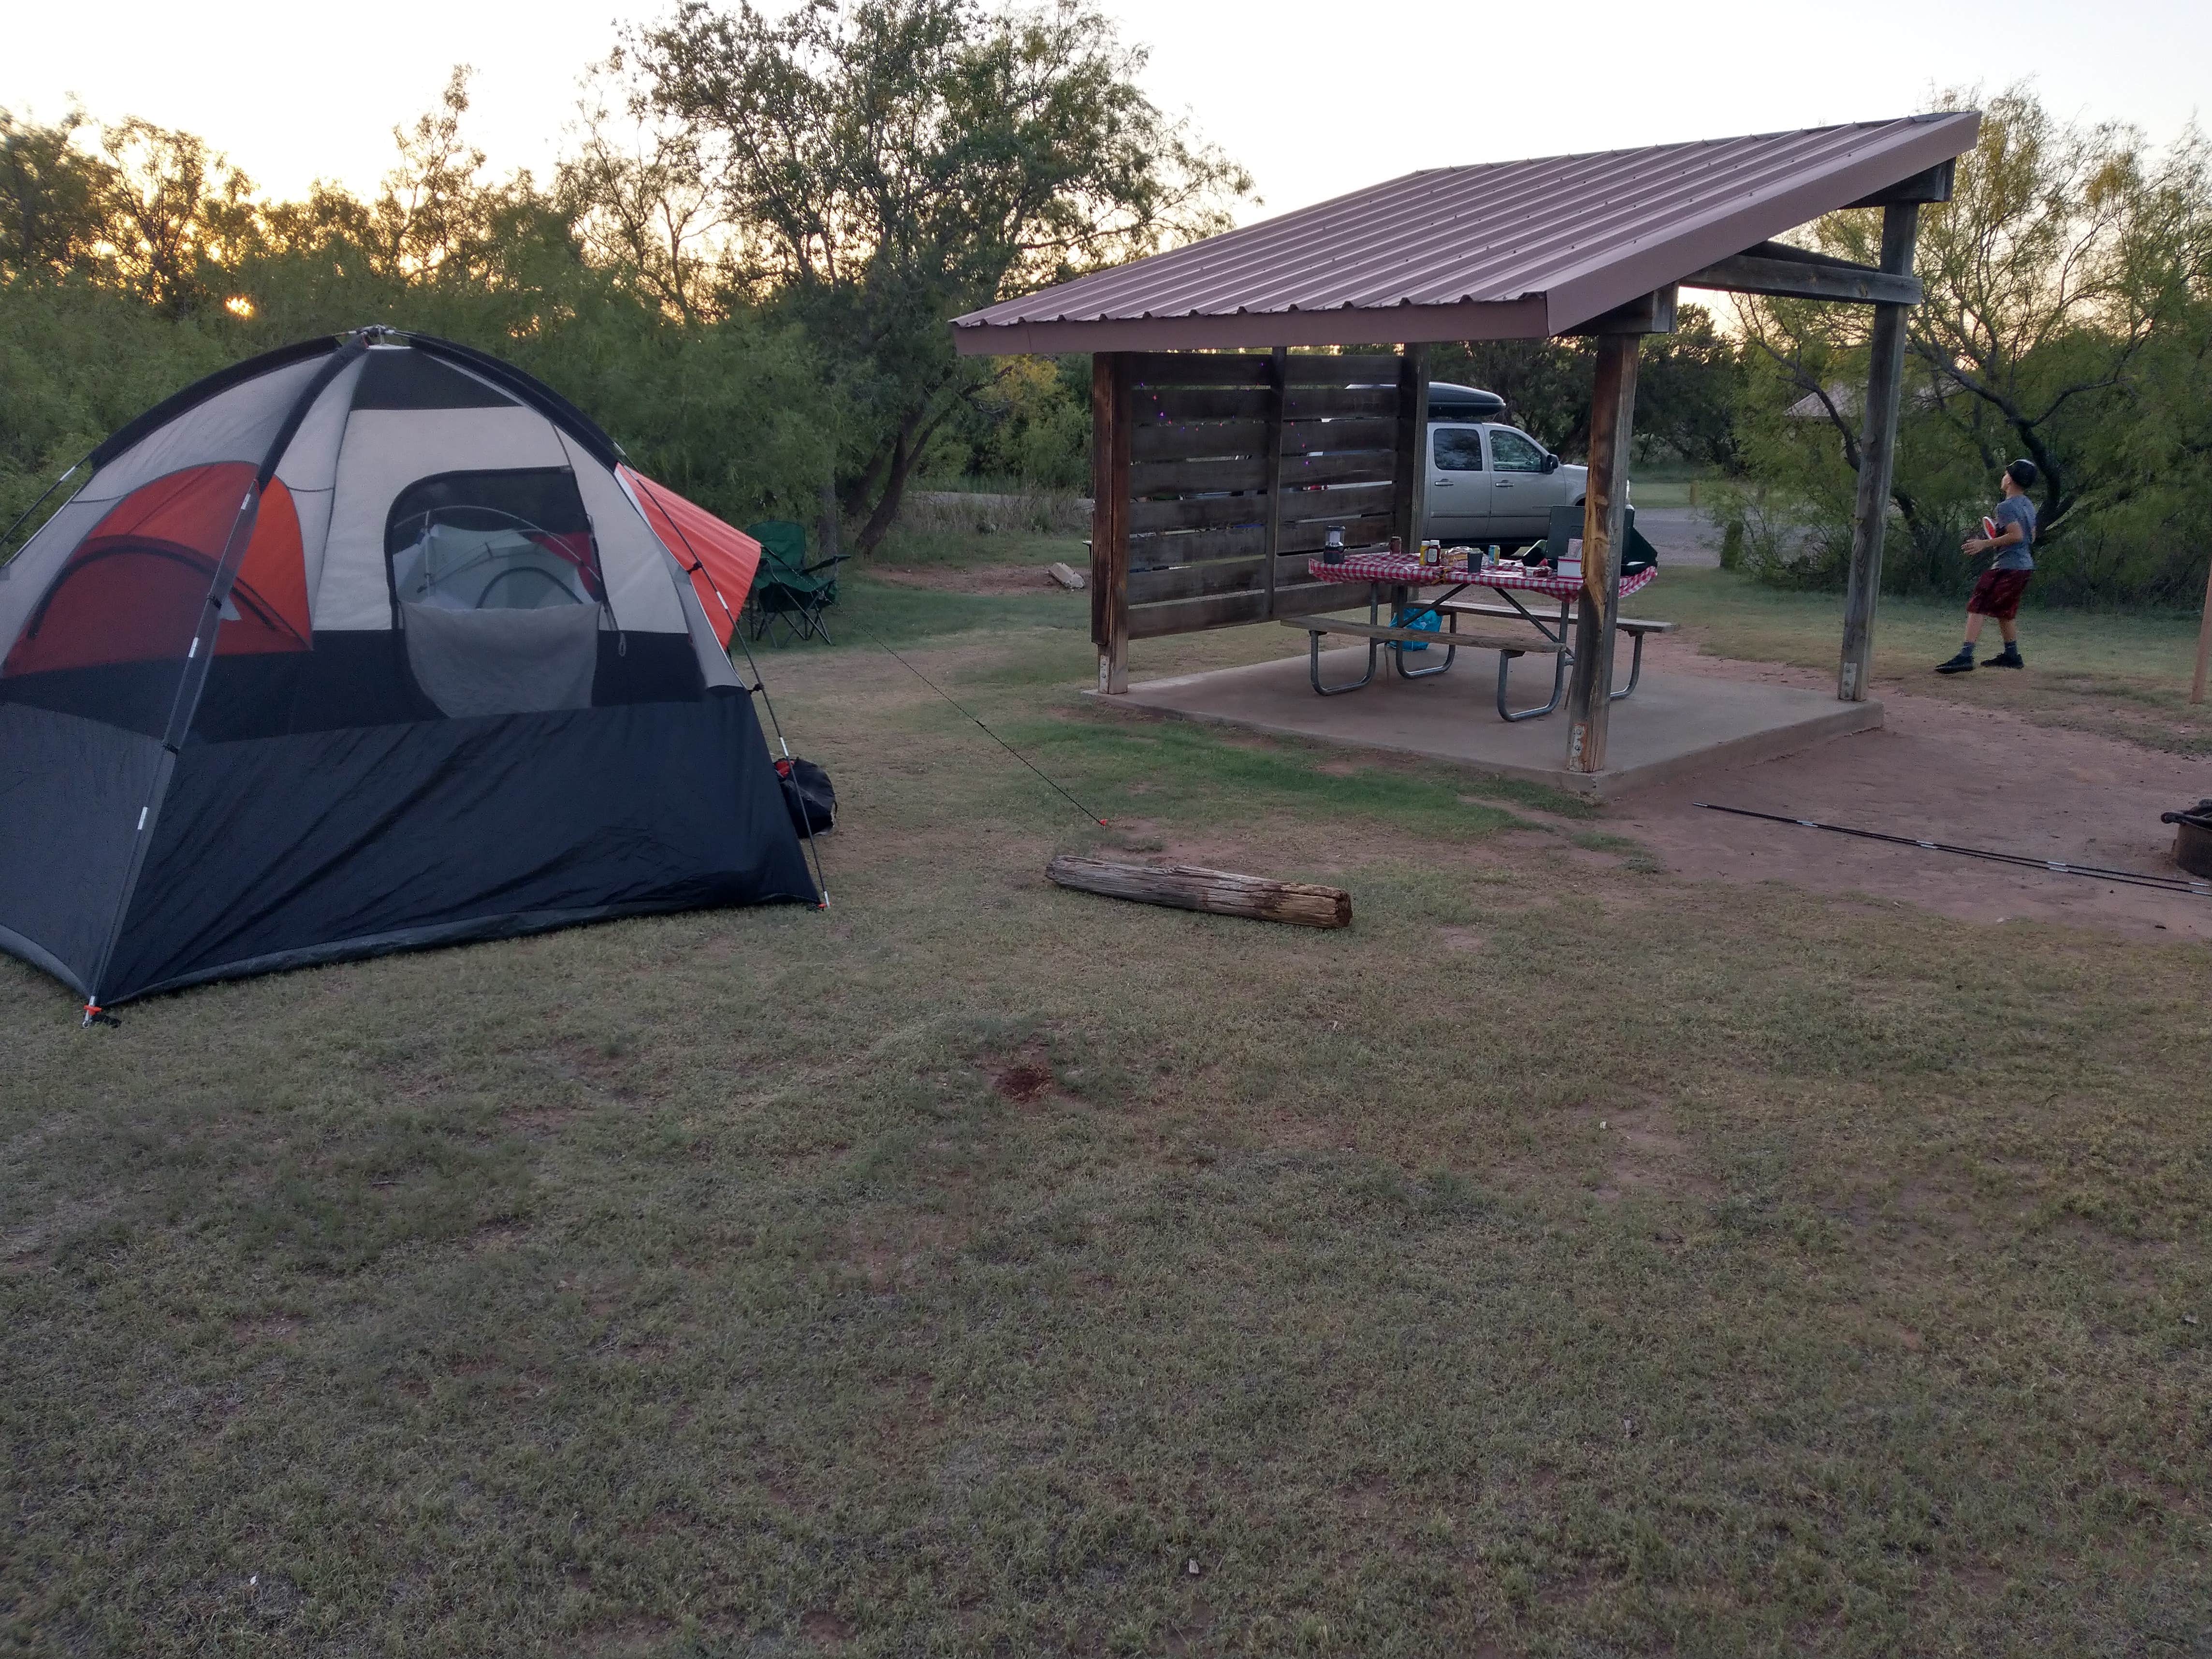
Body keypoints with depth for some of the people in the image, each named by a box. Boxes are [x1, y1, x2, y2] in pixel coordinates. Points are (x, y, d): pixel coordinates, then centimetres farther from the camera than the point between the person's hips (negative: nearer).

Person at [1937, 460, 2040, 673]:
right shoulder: (2029, 505, 15)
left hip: (2007, 566, -9)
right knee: (2003, 611, 22)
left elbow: (2017, 535, -22)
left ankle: (1966, 656, -24)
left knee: (1976, 608, -13)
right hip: (2025, 565, 9)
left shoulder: (2005, 507, -13)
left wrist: (1985, 544, -18)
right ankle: (2012, 655, 28)